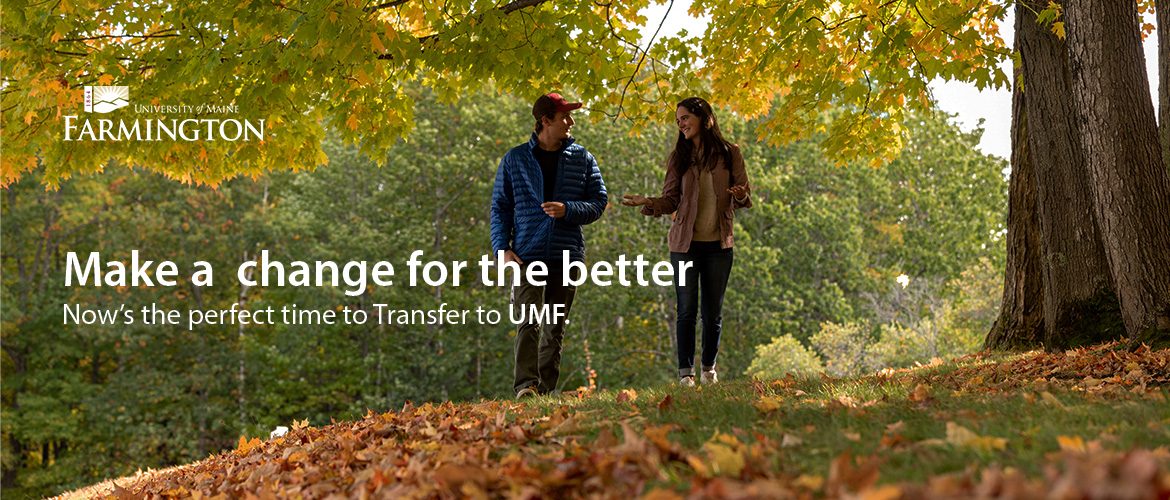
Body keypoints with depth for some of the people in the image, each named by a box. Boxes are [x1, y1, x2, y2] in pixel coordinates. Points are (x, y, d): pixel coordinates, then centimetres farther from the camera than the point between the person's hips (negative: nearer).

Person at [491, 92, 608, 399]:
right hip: (527, 255, -2)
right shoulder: (515, 159, 6)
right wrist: (502, 247, -4)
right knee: (528, 322, -14)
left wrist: (567, 210, -11)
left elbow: (599, 202, 7)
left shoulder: (582, 159, 9)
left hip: (567, 256, 2)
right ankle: (525, 386, -18)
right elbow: (500, 207, 8)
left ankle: (546, 388, 11)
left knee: (555, 327, 6)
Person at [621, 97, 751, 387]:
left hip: (719, 244, 0)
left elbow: (744, 197, 4)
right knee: (687, 310, 0)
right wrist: (647, 203, -16)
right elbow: (671, 201, 3)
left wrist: (741, 197, -19)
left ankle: (709, 369, 19)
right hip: (685, 243, 0)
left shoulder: (729, 154, 1)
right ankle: (685, 371, 5)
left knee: (713, 311, 7)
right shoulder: (679, 158, 4)